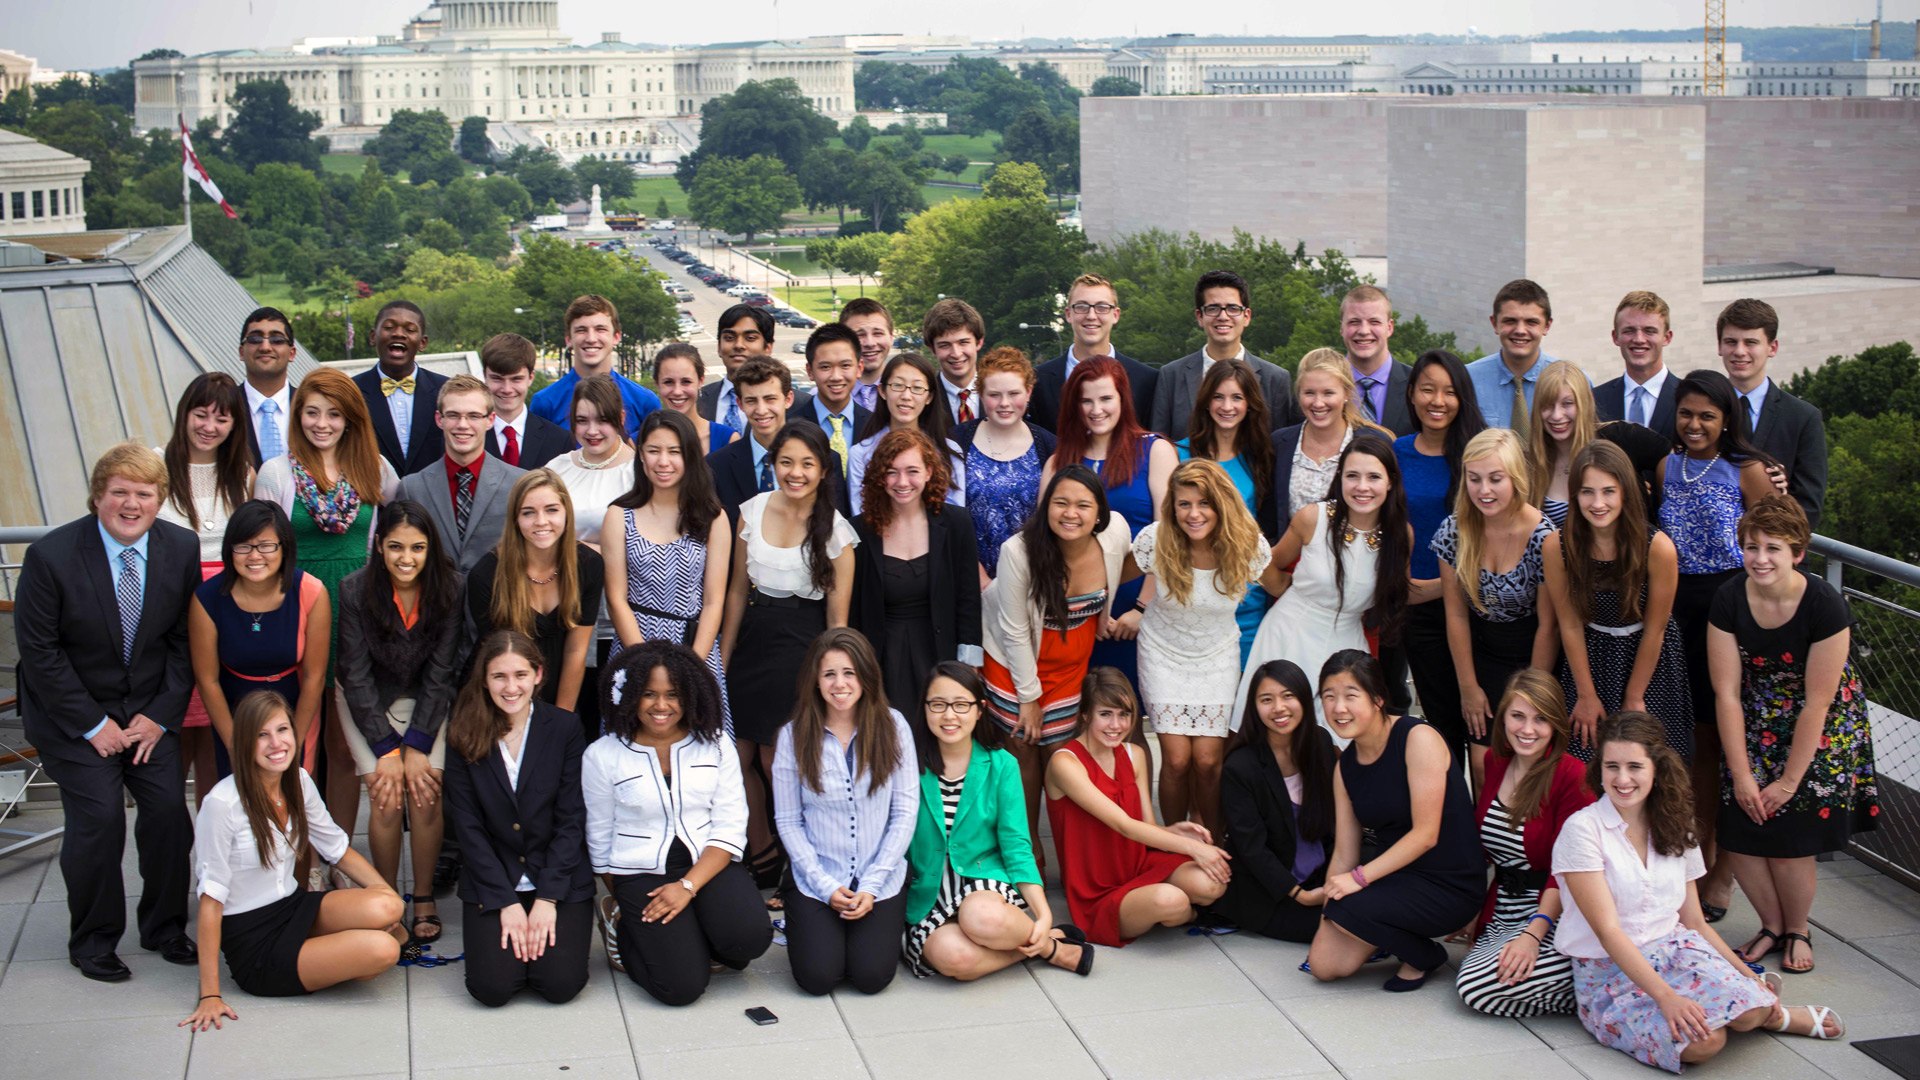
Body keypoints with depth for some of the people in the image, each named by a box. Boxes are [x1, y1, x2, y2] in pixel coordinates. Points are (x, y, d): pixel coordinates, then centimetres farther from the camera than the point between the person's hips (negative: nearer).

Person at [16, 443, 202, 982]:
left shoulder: (181, 549, -6)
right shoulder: (51, 555, -17)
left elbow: (186, 641, 1)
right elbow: (38, 651, -13)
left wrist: (161, 715, -7)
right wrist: (92, 725, -13)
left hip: (150, 709, 3)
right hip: (73, 712, -3)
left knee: (169, 808, -6)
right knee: (98, 816, -12)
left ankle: (165, 928, 16)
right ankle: (92, 942, 8)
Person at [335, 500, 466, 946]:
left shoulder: (450, 588, -19)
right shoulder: (355, 590, -21)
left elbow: (440, 673, -13)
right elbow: (357, 676, -15)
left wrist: (417, 746, -16)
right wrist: (386, 749, -17)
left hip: (425, 700, 1)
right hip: (367, 701, -1)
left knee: (425, 792, -16)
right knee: (385, 798, -15)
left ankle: (424, 898, -1)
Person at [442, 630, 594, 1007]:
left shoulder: (565, 728, -4)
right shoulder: (466, 736, -3)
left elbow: (571, 820, -5)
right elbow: (467, 827, -4)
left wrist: (547, 899, -13)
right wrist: (506, 903, -11)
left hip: (561, 879, 0)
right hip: (491, 882, 0)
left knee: (561, 983, -17)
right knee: (491, 987, -17)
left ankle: (543, 929, 15)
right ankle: (512, 930, 15)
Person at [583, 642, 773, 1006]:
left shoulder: (716, 744, 4)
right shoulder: (602, 755, 0)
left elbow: (730, 828, -2)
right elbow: (600, 841, 7)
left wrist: (688, 886, -14)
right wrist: (629, 904, 10)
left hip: (710, 866, 2)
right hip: (642, 874, -2)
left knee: (749, 936, -30)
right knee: (682, 985, -20)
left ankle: (692, 940, 6)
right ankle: (630, 933, 12)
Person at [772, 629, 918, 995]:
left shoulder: (893, 726, -2)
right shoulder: (793, 735, -3)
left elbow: (905, 812, -2)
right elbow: (788, 821, -2)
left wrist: (872, 886, -9)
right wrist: (826, 887, -10)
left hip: (881, 879, 0)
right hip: (816, 879, 0)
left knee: (871, 975, -15)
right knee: (818, 977, -15)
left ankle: (875, 924, 18)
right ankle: (801, 922, 18)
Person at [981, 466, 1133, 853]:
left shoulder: (1117, 531, -23)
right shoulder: (1019, 551, -32)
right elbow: (1015, 631, -21)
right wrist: (1029, 697, -14)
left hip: (1071, 661, 3)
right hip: (1013, 657, -3)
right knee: (1022, 750, 5)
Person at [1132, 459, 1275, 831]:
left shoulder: (1249, 545, -18)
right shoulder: (1156, 539, -20)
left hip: (1217, 657, 1)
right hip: (1163, 652, 0)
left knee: (1208, 760, -7)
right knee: (1177, 759, -8)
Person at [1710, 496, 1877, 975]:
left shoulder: (1824, 606, -23)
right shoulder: (1729, 601, -13)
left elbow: (1817, 703, -19)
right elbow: (1727, 693, -10)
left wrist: (1789, 782, -17)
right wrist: (1741, 774, -12)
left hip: (1823, 727, -3)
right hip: (1756, 724, 3)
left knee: (1790, 840, -10)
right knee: (1739, 836, -6)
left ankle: (1798, 930, 17)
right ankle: (1771, 925, 20)